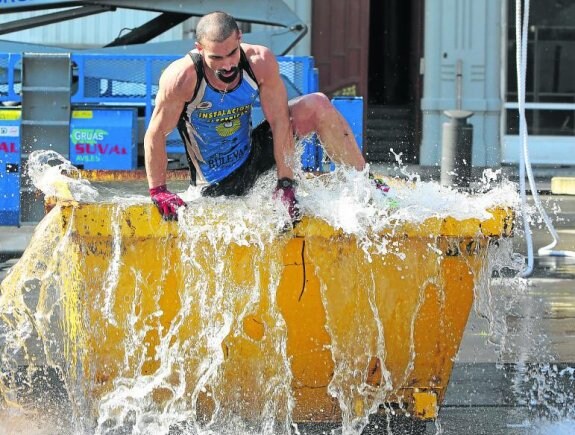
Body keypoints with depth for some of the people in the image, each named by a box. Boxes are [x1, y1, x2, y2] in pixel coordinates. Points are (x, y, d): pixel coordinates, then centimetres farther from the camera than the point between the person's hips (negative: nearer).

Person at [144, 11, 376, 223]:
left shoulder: (261, 62, -20)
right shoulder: (181, 78, -29)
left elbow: (279, 123, -15)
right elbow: (155, 135, -19)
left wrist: (285, 183, -18)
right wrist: (158, 191, -22)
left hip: (253, 154, 3)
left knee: (318, 106, -12)